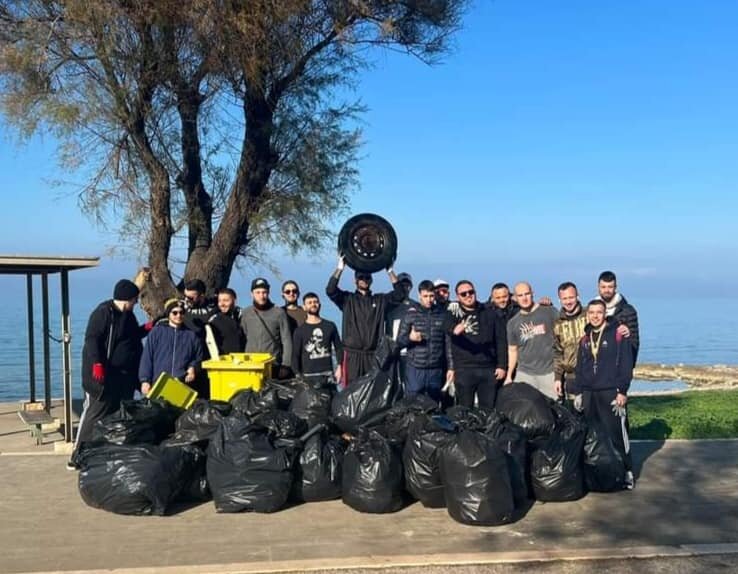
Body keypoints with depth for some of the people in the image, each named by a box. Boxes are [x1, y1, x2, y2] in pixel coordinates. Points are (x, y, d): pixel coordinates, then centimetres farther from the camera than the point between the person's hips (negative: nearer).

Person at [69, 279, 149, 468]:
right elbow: (91, 339, -19)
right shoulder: (104, 312, -14)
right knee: (94, 413, -6)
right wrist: (97, 363, -28)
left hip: (125, 375, 9)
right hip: (104, 375, -9)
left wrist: (146, 328, 10)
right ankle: (78, 455, 0)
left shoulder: (127, 314, 13)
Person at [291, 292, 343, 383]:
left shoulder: (330, 326, 14)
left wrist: (339, 368, 4)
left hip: (328, 373, 2)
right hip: (308, 375, -2)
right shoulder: (300, 330, 7)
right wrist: (299, 376, -5)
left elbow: (338, 348, 15)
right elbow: (295, 355, 4)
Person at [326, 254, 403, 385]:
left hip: (374, 354, 2)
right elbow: (330, 290, -8)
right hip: (352, 353, -2)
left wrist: (390, 271, -3)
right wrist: (340, 268, -12)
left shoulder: (380, 300, 13)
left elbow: (399, 294, 1)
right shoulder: (348, 299, 7)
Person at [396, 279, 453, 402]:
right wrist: (410, 338, -19)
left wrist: (450, 367, 5)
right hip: (415, 370, -1)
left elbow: (447, 343, 9)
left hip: (436, 370, 2)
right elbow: (399, 341, 2)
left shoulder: (442, 315, 7)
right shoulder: (410, 315, 3)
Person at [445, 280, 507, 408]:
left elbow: (500, 340, 10)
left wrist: (502, 365, 2)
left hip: (489, 369, 2)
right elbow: (448, 328, -19)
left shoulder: (489, 314, 11)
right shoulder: (453, 314, 4)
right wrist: (455, 330, -43)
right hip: (464, 370, -2)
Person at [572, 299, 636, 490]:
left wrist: (622, 391, -12)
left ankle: (626, 471, 4)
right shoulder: (585, 338, 13)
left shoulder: (617, 334, -4)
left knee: (617, 434, -5)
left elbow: (626, 365, -7)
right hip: (589, 394, 5)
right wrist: (577, 392, 11)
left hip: (611, 393, -5)